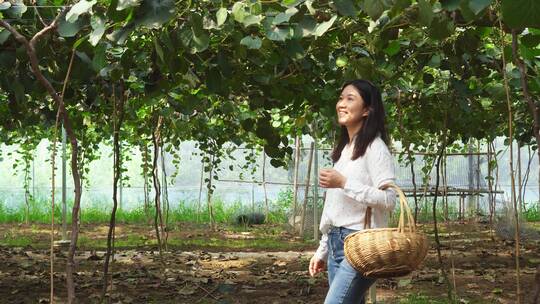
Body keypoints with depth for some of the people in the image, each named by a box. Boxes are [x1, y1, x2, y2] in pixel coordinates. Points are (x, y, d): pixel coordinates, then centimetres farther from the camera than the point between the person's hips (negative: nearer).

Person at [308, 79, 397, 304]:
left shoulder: (375, 148, -6)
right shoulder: (343, 149, 18)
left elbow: (389, 199, -16)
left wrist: (344, 183, -20)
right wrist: (322, 250, 20)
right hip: (336, 243, 8)